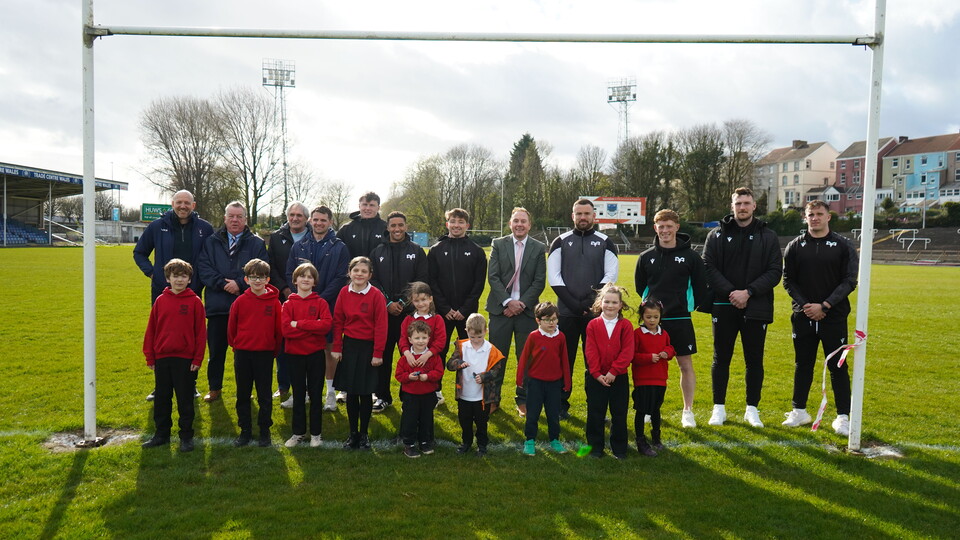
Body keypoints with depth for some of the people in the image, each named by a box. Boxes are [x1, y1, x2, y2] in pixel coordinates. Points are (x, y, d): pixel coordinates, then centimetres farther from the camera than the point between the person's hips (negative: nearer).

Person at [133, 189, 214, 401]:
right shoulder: (158, 226, 0)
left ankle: (191, 384, 20)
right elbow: (139, 252, 14)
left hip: (193, 292, 0)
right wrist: (150, 272, 0)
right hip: (162, 291, 1)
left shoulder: (204, 228, -1)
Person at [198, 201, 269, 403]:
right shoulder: (211, 242, 10)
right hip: (217, 305, 2)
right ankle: (214, 388, 25)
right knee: (216, 350, 10)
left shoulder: (257, 244, 4)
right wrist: (223, 284, -13)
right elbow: (203, 268, 0)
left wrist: (240, 284, -16)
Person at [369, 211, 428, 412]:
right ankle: (383, 396, 18)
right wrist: (388, 303, -9)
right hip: (384, 311, 2)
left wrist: (402, 302, -11)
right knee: (383, 355, 6)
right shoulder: (377, 252, 10)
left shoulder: (417, 251, 5)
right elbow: (373, 281, 4)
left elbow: (422, 281, -2)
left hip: (409, 311, -2)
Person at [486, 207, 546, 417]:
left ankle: (524, 400, 20)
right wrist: (508, 301, -12)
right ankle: (493, 398, 18)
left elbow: (539, 281, 0)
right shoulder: (498, 244, 4)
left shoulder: (539, 248, 5)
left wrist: (522, 303, -10)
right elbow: (492, 276, -3)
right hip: (500, 308, 0)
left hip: (527, 309, 0)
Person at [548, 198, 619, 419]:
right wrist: (574, 304, -9)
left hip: (595, 312, 0)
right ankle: (561, 405, 16)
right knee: (564, 359, 5)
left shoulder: (605, 243, 8)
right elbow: (553, 276, 0)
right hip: (567, 312, 0)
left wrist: (591, 302, -11)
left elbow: (611, 275, 0)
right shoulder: (560, 242, 8)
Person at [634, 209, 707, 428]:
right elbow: (640, 287, 14)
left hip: (680, 320, -1)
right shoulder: (646, 257, 3)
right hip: (652, 320, 2)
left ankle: (688, 411, 16)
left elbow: (700, 287, 4)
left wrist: (690, 305, 2)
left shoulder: (690, 256, -2)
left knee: (686, 364, 5)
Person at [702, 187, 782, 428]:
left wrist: (748, 292, -15)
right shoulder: (717, 235, 4)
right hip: (724, 307, 0)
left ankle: (752, 409, 21)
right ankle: (719, 408, 18)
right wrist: (731, 292, -15)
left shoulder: (768, 236, 4)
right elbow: (709, 268, -3)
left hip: (756, 308, 0)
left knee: (754, 360, 8)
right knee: (721, 359, 7)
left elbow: (774, 272, -2)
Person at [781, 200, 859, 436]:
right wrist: (804, 304, -9)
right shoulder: (795, 246, 6)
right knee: (803, 364, 11)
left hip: (834, 317, -2)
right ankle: (799, 411, 22)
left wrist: (824, 305, -14)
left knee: (837, 366, 2)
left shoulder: (843, 246, 0)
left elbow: (849, 281, -4)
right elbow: (788, 280, 5)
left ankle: (843, 416, 11)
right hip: (803, 316, 2)